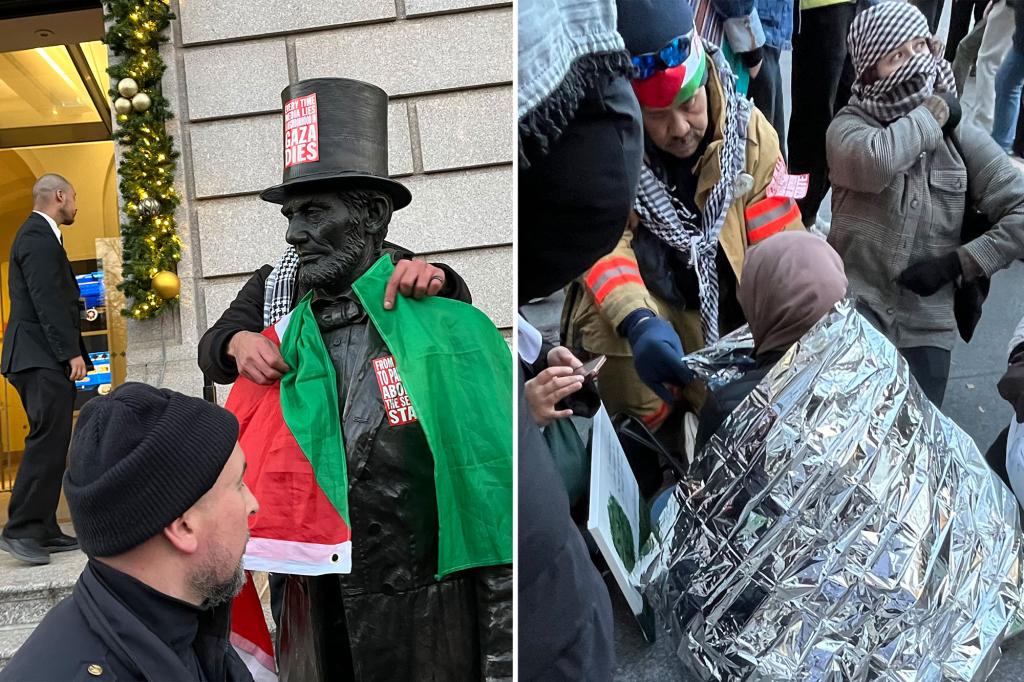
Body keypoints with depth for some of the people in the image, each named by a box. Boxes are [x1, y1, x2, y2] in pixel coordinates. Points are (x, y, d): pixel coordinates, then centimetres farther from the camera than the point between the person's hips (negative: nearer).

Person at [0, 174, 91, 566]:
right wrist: (71, 352, -19)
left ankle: (43, 530, 12)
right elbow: (47, 300, -17)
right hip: (43, 357, -11)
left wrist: (70, 351, 18)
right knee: (48, 442, -12)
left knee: (50, 444, 9)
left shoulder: (38, 235, 23)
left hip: (44, 359, 11)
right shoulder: (38, 237, -9)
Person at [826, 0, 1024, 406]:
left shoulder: (961, 136, 2)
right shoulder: (849, 125, -4)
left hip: (925, 327, 3)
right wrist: (936, 110, -13)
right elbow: (876, 163, -28)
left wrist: (956, 263, -11)